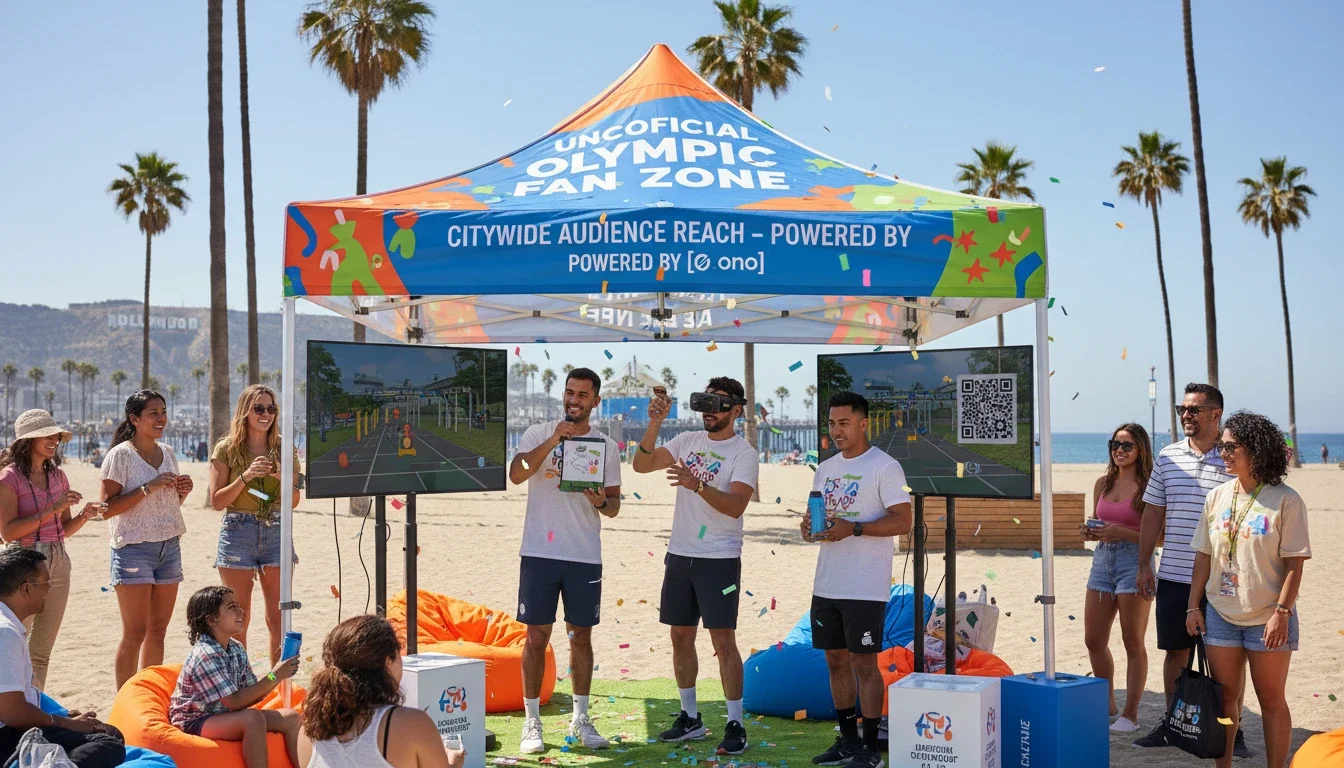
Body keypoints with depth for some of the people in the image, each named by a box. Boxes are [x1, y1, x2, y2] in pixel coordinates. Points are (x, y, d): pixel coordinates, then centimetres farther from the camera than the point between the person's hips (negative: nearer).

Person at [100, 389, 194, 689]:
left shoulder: (167, 452, 12)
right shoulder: (120, 455, -8)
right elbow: (107, 508, -14)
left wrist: (182, 491, 3)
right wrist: (149, 488, -19)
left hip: (169, 546, 6)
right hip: (134, 548, -6)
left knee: (158, 630, 9)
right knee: (134, 633, -7)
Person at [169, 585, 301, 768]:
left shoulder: (237, 649, 2)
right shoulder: (205, 655, -24)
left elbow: (252, 695, 3)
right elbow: (234, 702, -26)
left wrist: (279, 676, -14)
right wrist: (273, 677, -25)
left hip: (225, 715, 9)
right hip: (195, 723, -8)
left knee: (291, 717, -4)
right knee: (254, 719, -34)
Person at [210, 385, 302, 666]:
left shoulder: (284, 449, 8)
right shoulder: (226, 449, 1)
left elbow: (294, 501, 9)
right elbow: (217, 501, -3)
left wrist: (284, 477, -10)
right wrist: (246, 476, -15)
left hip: (276, 531, 2)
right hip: (238, 532, -2)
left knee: (278, 619, 2)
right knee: (239, 620, 1)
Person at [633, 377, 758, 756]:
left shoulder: (744, 453, -7)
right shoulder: (687, 441, 9)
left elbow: (735, 506, -20)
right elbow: (641, 465, 1)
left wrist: (697, 484, -34)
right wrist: (654, 423, -12)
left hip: (719, 559, -6)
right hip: (679, 554, 6)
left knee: (723, 641, -5)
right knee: (680, 637, 11)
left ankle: (735, 726, 2)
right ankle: (690, 718, 23)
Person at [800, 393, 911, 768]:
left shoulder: (885, 467, -8)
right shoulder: (825, 469, 15)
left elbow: (903, 521, -14)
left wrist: (853, 528, -23)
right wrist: (809, 528, -1)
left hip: (865, 588, -7)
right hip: (826, 584, 7)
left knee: (864, 663, -2)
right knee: (836, 660, 12)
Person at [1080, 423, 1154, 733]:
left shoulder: (1147, 485, -7)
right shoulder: (1103, 483, 12)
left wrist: (1123, 533, -22)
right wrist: (1091, 532, 0)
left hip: (1134, 561, -7)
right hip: (1103, 560, 7)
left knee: (1133, 642, 1)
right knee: (1093, 640, 9)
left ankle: (1130, 714, 9)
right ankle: (1108, 705, 25)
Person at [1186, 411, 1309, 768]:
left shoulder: (1285, 500, -8)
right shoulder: (1217, 497, 6)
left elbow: (1294, 564, -10)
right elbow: (1203, 556, 9)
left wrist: (1282, 612, -16)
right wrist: (1194, 606, 5)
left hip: (1268, 618, -4)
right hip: (1220, 614, 4)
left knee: (1271, 699, 5)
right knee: (1224, 697, 10)